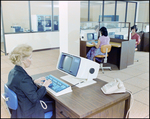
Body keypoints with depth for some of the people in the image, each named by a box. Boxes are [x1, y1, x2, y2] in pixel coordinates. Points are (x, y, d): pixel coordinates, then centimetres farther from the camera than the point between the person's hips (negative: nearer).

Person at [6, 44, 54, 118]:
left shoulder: (13, 72, -5)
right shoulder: (23, 78, -34)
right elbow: (34, 98, -27)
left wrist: (34, 82, 4)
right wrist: (44, 86, -14)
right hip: (27, 111, -9)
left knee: (51, 98, 19)